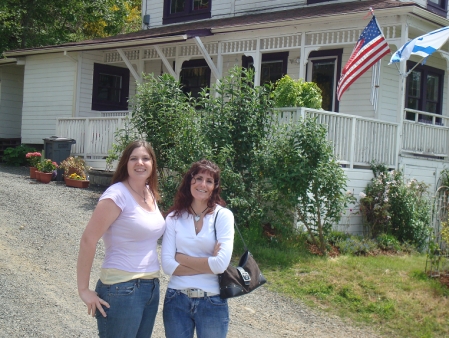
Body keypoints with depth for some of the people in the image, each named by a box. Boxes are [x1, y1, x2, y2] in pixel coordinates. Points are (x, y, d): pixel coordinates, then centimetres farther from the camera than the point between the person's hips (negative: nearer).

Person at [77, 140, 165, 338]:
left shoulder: (150, 194, 8)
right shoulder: (117, 195, -15)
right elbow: (88, 240, -17)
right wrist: (84, 290, -16)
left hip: (151, 287, 8)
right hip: (121, 290, -8)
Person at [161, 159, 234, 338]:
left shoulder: (223, 216, -7)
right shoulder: (174, 217, -2)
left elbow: (221, 264, -16)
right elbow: (167, 265, -9)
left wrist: (181, 258, -9)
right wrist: (207, 265, -14)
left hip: (212, 303, -1)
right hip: (177, 300, 1)